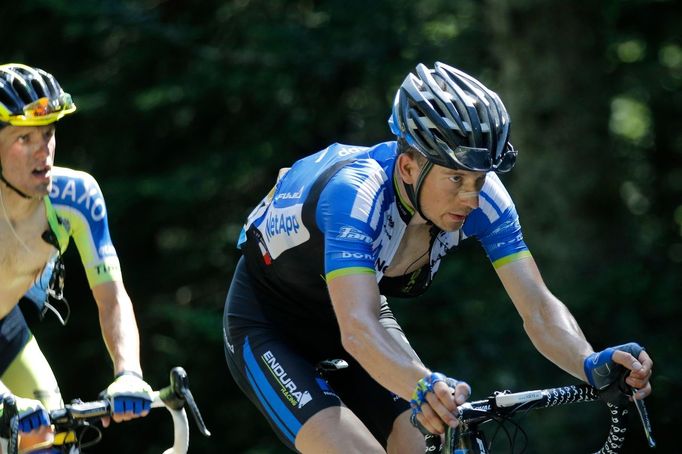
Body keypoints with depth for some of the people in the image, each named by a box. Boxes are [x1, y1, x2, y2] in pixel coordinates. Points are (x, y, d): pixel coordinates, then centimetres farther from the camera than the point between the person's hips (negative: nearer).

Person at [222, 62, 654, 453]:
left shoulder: (481, 195, -22)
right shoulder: (356, 193, -38)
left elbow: (538, 307, -25)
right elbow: (358, 330, -50)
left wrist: (592, 364, -45)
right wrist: (426, 388, -69)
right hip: (269, 326, -6)